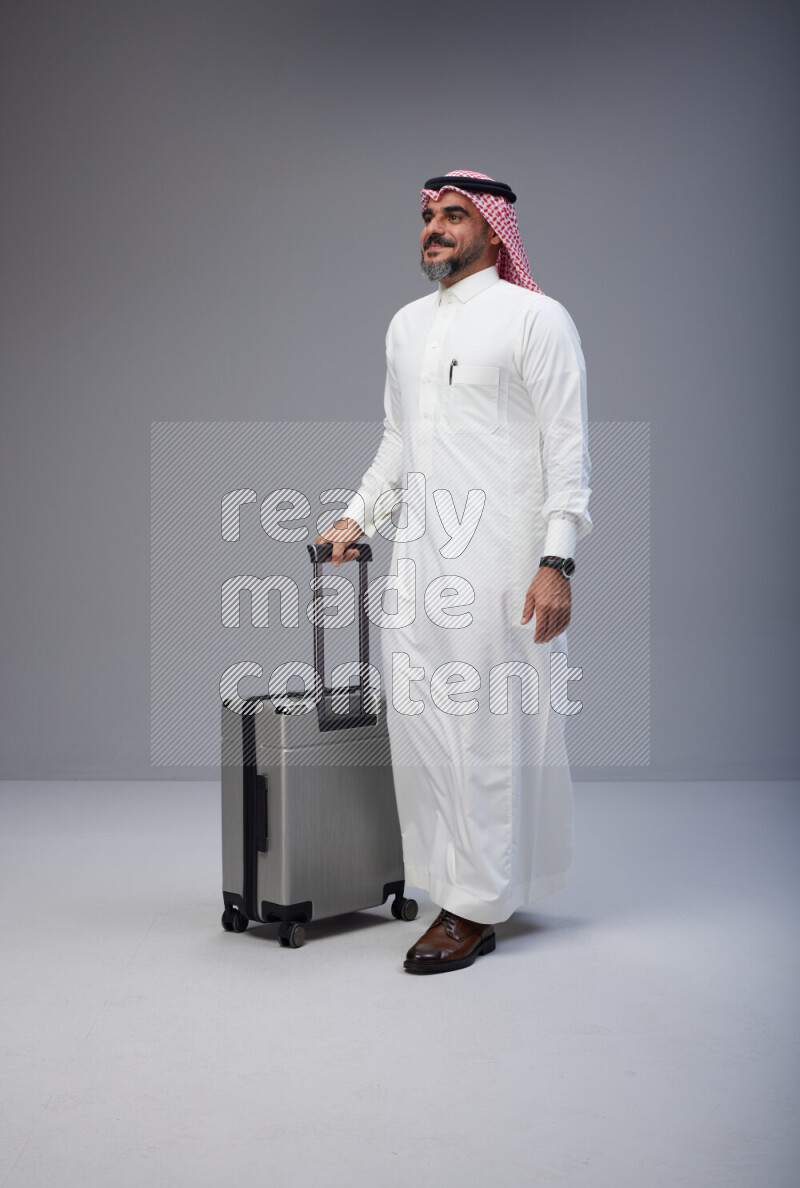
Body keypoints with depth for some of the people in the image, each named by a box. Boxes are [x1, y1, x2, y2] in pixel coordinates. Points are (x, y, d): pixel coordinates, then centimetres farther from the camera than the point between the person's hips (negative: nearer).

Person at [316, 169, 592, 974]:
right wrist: (358, 518, 15)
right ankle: (452, 881, 19)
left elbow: (568, 447, -7)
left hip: (498, 563, -6)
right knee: (420, 725, 6)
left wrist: (556, 562, -14)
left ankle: (478, 907, 4)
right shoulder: (406, 325, 19)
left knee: (490, 727, -4)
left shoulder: (535, 318, -1)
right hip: (417, 559, 7)